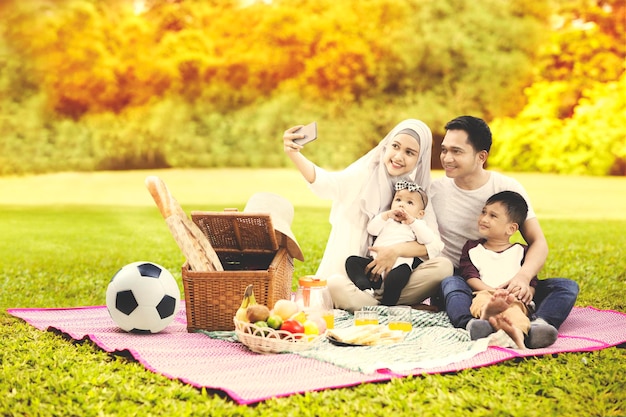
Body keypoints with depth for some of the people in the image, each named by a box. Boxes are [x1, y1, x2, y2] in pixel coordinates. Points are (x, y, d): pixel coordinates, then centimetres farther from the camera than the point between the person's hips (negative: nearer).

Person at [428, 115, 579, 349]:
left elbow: (538, 242, -4)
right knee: (450, 284, -36)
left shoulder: (508, 188, 1)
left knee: (567, 287, -19)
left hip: (502, 284, 2)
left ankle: (537, 326, -50)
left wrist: (523, 276, -25)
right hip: (458, 283, -2)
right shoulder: (435, 191, 1)